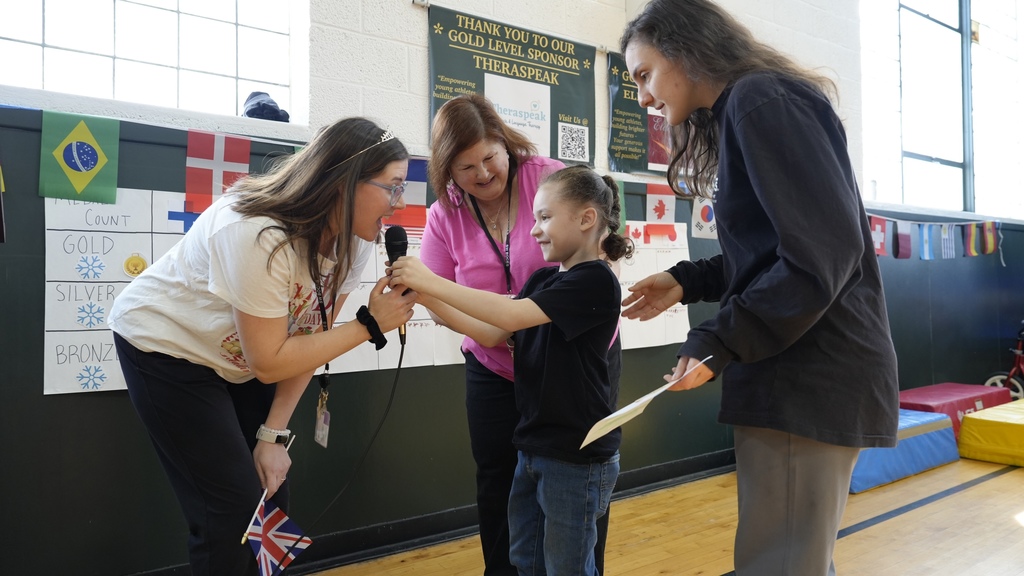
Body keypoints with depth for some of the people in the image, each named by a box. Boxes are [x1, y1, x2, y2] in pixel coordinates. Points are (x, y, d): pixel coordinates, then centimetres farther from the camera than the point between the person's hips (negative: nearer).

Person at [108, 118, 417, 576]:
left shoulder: (354, 239, -12)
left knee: (271, 496, 5)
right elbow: (269, 362, -27)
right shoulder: (261, 237, -35)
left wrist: (274, 434, -6)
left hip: (236, 360, 7)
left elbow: (307, 336, -6)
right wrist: (370, 324, -27)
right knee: (234, 507, -7)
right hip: (163, 346, -6)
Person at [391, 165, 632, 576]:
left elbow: (510, 315, -27)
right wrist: (424, 296, -6)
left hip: (577, 457, -8)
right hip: (533, 448, 8)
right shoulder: (543, 279, 8)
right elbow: (492, 335, 3)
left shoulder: (596, 281, -18)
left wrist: (430, 281, -24)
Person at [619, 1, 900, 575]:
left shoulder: (761, 101, -12)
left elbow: (823, 254, -20)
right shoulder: (739, 112, 19)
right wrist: (687, 282, 10)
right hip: (796, 375, 10)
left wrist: (719, 341, -19)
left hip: (811, 379, -10)